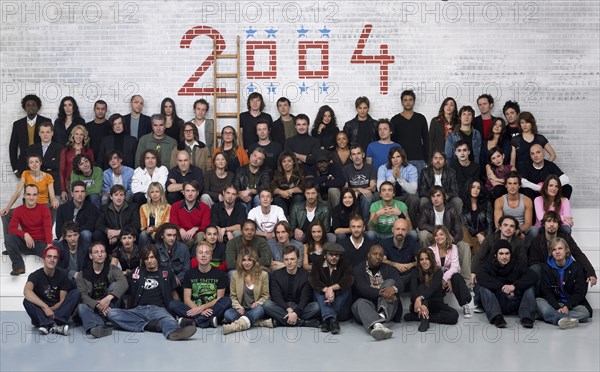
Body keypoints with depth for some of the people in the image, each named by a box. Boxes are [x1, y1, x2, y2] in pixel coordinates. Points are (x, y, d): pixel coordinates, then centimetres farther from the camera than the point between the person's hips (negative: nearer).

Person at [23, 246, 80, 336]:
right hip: (41, 312, -2)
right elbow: (27, 291, -31)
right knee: (27, 301, -29)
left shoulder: (62, 275, 0)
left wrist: (50, 310, -21)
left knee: (76, 293, -20)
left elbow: (63, 301, -3)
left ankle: (47, 325, -34)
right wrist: (45, 307, -40)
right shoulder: (36, 275, -9)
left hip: (57, 310, 2)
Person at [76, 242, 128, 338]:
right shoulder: (83, 274, 7)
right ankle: (97, 326, -59)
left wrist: (109, 298, -34)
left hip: (110, 308, 0)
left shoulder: (113, 269, 5)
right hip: (93, 308, 0)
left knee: (114, 285, -22)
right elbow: (82, 295, -8)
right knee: (81, 307, -30)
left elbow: (124, 283, -17)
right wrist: (98, 305, -28)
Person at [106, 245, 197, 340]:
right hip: (138, 310, 2)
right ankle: (150, 325, -38)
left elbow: (174, 293, 19)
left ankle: (174, 332, -74)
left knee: (168, 320, -39)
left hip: (158, 309, -2)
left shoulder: (166, 272, 16)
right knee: (111, 313, -27)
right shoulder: (137, 272, 20)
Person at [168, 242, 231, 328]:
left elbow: (220, 298, 1)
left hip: (213, 309, -1)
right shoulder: (189, 274, 10)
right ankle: (209, 320, -30)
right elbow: (186, 299, 2)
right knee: (172, 304, -23)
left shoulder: (220, 274, 6)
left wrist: (202, 307, -15)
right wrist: (200, 311, -17)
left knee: (227, 301, -30)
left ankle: (193, 321, -31)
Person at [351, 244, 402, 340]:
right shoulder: (358, 269, 7)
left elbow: (400, 283, -4)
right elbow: (362, 289, -12)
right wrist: (381, 293, -29)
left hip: (386, 307, 2)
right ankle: (377, 325, -67)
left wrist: (393, 288, -30)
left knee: (390, 282, -18)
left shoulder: (388, 269, 16)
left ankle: (382, 314, -44)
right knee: (361, 303, -34)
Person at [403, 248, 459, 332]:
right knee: (421, 288, -28)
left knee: (454, 315, -26)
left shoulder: (438, 272, -8)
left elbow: (432, 288, -28)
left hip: (436, 305, 1)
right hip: (420, 304, -1)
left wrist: (420, 298, -47)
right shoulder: (416, 273, -5)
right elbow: (413, 289, -24)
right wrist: (418, 302, -46)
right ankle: (424, 318, -45)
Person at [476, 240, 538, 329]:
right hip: (497, 303, -1)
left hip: (514, 304, 1)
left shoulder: (516, 266, 8)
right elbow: (480, 277, -18)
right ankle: (496, 317, -40)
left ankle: (527, 317, -33)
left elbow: (533, 276, -11)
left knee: (529, 287, -16)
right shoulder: (489, 265, 5)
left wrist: (514, 286, -25)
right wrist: (501, 287, -28)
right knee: (483, 287, -23)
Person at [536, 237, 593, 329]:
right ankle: (568, 320, -50)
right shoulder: (546, 268, 4)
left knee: (584, 312, -30)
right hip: (553, 303, 0)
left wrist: (567, 307, -20)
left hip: (572, 303, 0)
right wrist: (557, 308, -23)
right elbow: (547, 292, -5)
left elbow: (580, 292, -3)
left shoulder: (577, 267, 2)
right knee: (538, 302, -30)